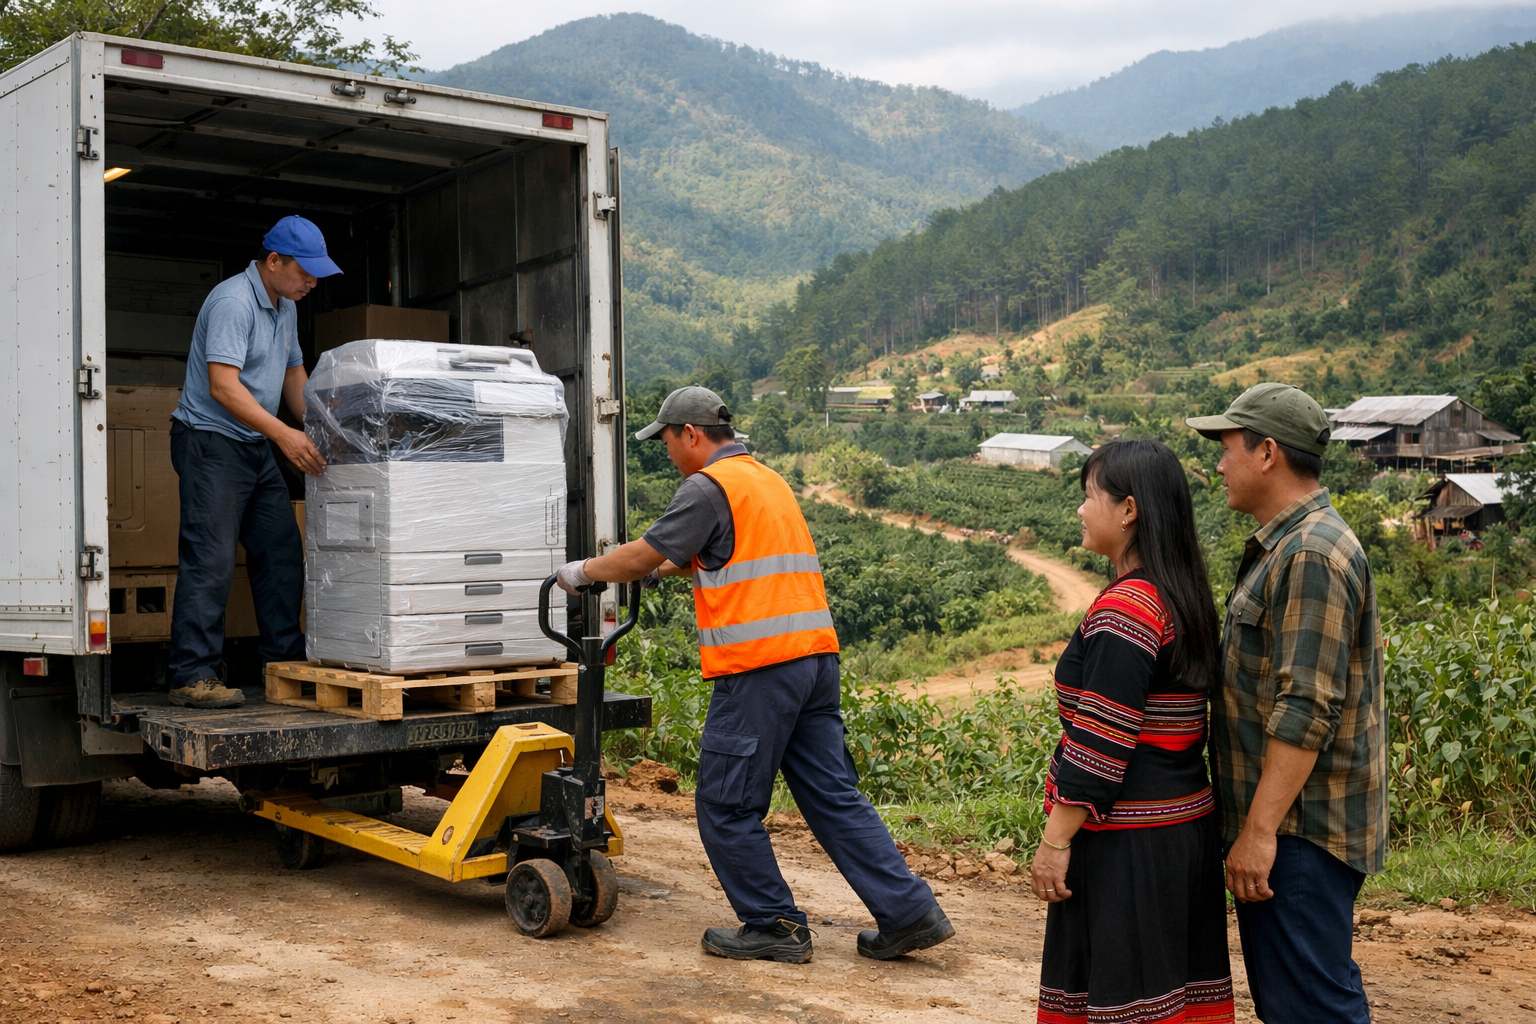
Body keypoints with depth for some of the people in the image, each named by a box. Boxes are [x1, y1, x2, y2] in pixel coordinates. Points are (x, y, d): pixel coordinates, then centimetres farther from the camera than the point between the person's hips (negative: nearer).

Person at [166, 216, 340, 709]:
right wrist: (284, 434, -31)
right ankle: (193, 676, -12)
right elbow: (223, 387, -26)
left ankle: (286, 660, 17)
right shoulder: (233, 302, -18)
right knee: (210, 559, -13)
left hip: (256, 446, 10)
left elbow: (294, 376, 24)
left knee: (283, 553, 9)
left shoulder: (286, 308, 13)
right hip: (211, 440, -10)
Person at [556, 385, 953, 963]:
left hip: (758, 667, -9)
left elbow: (643, 556, -5)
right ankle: (909, 912, 7)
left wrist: (584, 571, 11)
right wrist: (665, 567, 35)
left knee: (727, 807, 4)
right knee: (833, 796, 10)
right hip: (814, 656, 9)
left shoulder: (709, 487, -7)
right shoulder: (768, 479, 22)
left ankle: (774, 926, 11)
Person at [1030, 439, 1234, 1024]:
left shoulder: (1124, 609, -19)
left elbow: (1100, 744, -22)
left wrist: (1055, 841, -16)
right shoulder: (1184, 598, 10)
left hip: (1127, 844, -9)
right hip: (1186, 828, 10)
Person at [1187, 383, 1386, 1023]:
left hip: (1302, 831, -11)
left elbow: (1306, 711, -24)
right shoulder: (1285, 547, 16)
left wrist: (1260, 829, -23)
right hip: (1283, 822, 11)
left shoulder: (1312, 556, -19)